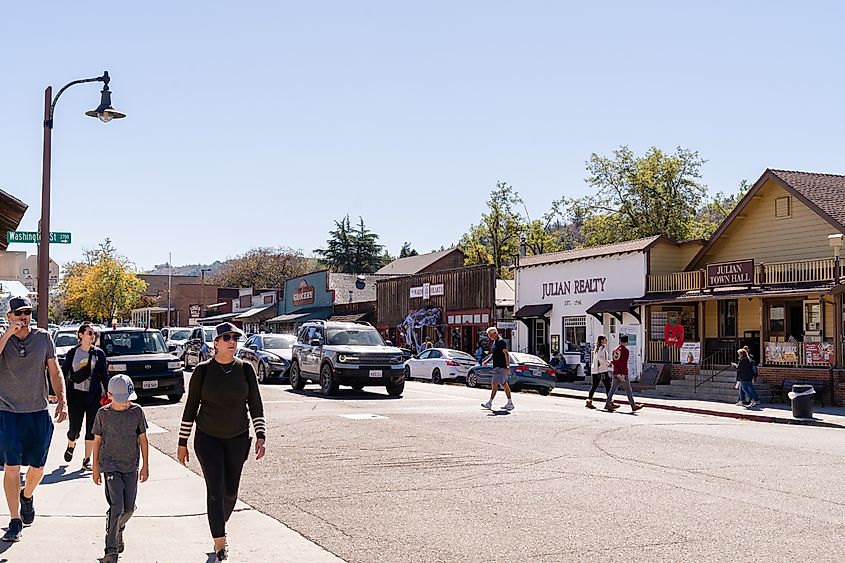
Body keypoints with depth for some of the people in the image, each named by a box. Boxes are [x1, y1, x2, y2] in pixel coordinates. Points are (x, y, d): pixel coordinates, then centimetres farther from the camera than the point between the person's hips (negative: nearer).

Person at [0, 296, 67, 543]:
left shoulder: (43, 338, 3)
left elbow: (55, 372, 5)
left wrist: (61, 401, -5)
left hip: (39, 413, 2)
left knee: (37, 467, 9)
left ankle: (27, 496, 41)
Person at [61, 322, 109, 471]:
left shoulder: (99, 354, 5)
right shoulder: (72, 353, 2)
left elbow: (104, 375, 7)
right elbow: (63, 372, 6)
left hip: (94, 396, 1)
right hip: (76, 395, -1)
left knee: (92, 430, 1)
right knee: (74, 428, 0)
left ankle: (86, 461, 12)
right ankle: (71, 446, 34)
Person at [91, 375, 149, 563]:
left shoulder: (137, 411, -2)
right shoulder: (103, 413, -5)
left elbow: (143, 439, 5)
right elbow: (97, 440, 4)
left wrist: (145, 465, 5)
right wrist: (95, 468, 6)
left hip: (131, 466, 3)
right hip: (110, 465, -3)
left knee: (129, 508, 7)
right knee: (116, 506, -13)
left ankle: (118, 530, 40)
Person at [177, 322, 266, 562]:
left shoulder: (245, 369, -1)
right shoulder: (203, 370, -5)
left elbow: (255, 405, 2)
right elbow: (191, 407, 0)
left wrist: (260, 437, -7)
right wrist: (182, 443, 1)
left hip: (238, 438, 2)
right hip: (208, 438, -2)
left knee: (231, 490, 10)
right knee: (215, 489, -9)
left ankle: (220, 523, 38)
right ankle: (220, 543, -6)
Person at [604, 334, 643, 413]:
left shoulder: (615, 350, 10)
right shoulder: (626, 350, -10)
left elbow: (613, 361, 12)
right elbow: (624, 363, -16)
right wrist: (623, 374, -18)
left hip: (615, 373, 6)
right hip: (623, 373, -6)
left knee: (613, 388, 7)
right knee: (628, 390, 2)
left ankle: (608, 404, 1)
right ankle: (633, 406, 9)